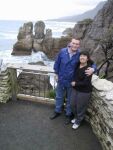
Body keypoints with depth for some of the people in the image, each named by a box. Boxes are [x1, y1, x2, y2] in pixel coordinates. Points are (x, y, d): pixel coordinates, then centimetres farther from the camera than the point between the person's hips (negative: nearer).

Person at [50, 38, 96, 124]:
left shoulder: (80, 55, -17)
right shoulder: (62, 51, -13)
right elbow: (57, 63, 0)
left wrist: (93, 69, -32)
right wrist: (57, 74, 5)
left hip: (72, 82, -2)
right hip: (61, 80, 2)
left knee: (70, 100, 17)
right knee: (59, 97, 22)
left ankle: (69, 115, 41)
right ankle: (58, 111, 46)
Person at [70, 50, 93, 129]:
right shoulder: (77, 65, -3)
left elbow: (86, 83, -22)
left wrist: (75, 83, -13)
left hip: (84, 92, -7)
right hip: (75, 89, 7)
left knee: (80, 107, 11)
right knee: (73, 105, 19)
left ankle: (78, 121, 36)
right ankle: (77, 117, 46)